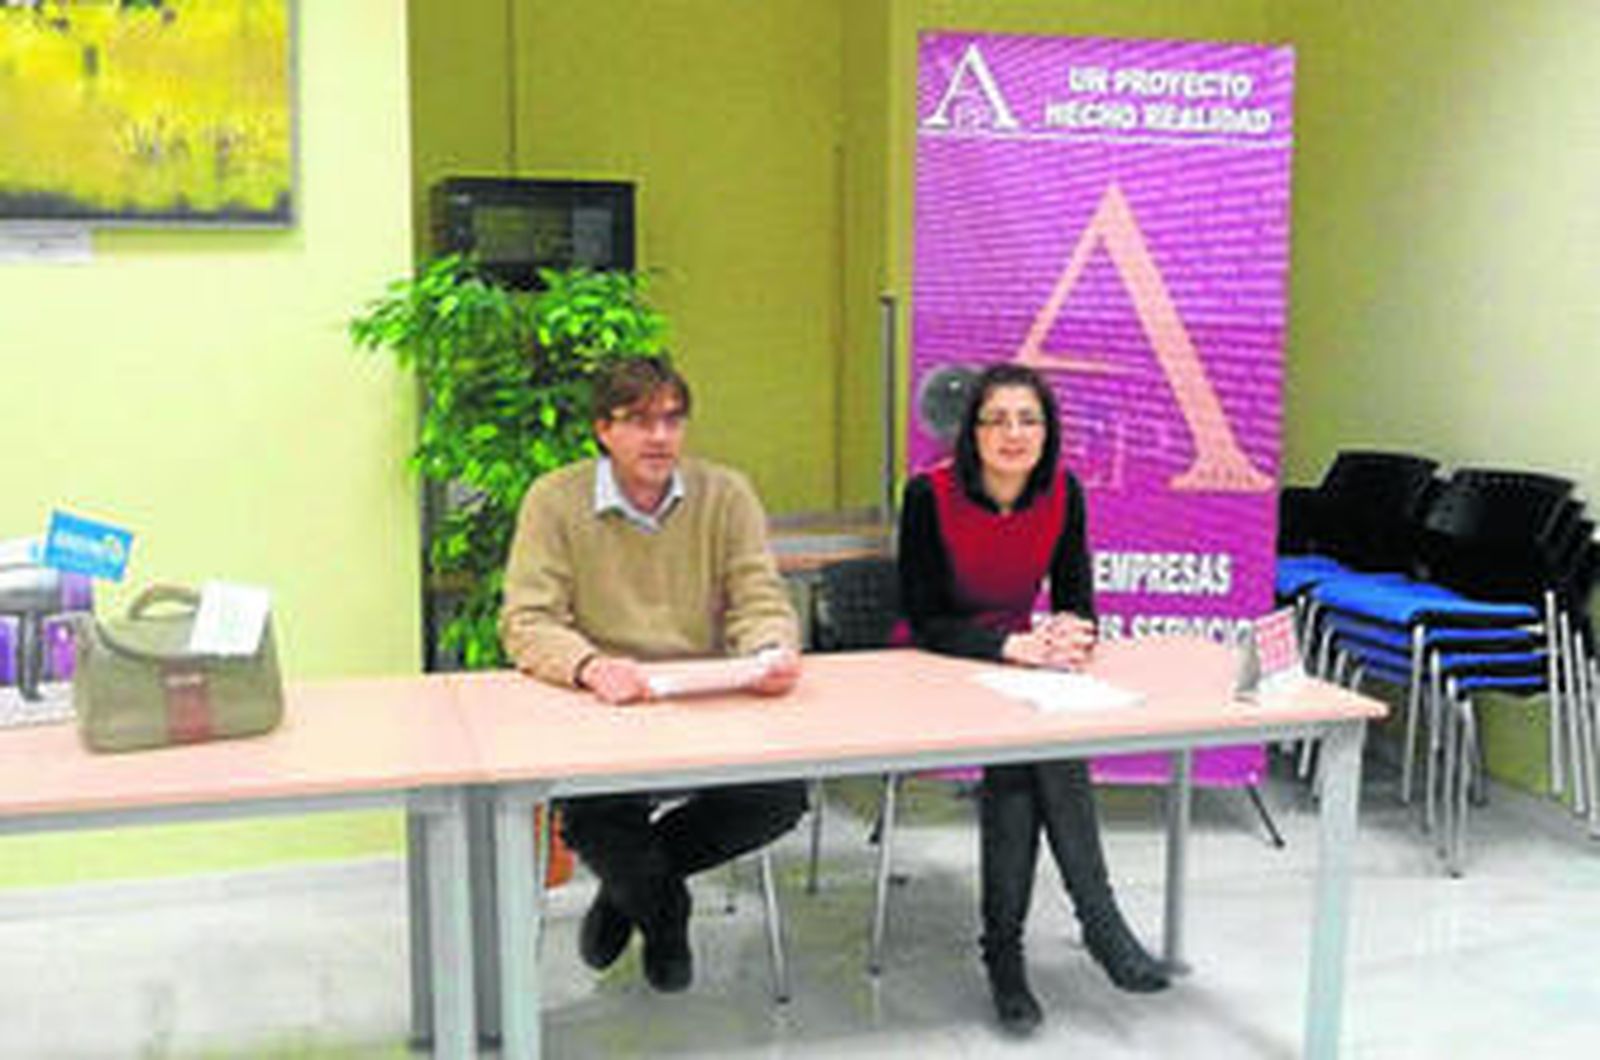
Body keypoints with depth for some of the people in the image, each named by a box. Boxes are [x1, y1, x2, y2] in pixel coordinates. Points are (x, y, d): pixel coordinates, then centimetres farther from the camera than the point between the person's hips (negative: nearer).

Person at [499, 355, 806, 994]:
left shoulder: (726, 495, 3)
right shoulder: (555, 501, -4)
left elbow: (759, 602, -1)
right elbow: (526, 624, -11)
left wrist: (774, 651, -26)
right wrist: (590, 666, -34)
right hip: (597, 714, -2)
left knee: (783, 797, -21)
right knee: (592, 819, -31)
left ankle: (629, 881, 11)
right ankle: (664, 917, 10)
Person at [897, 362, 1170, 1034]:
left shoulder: (1063, 494, -6)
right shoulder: (930, 494, -18)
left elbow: (1077, 604, -4)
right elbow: (923, 622, -20)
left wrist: (1070, 635, -28)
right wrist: (1013, 644, -34)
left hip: (1017, 668, 3)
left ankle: (1005, 951, -22)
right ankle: (1100, 921, -23)